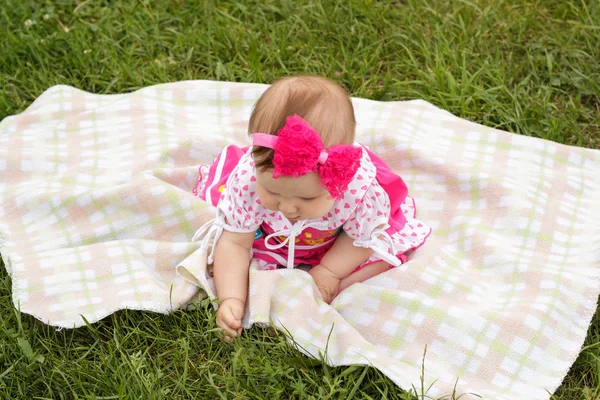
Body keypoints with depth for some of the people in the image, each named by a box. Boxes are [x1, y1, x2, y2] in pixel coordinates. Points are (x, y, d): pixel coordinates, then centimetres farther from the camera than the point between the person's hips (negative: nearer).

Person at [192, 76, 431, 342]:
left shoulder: (360, 188, -42)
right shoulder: (247, 180, -41)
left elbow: (364, 237, -19)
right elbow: (234, 243, -28)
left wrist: (329, 273, -22)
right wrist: (231, 300, -37)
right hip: (269, 239, 1)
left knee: (386, 250, -14)